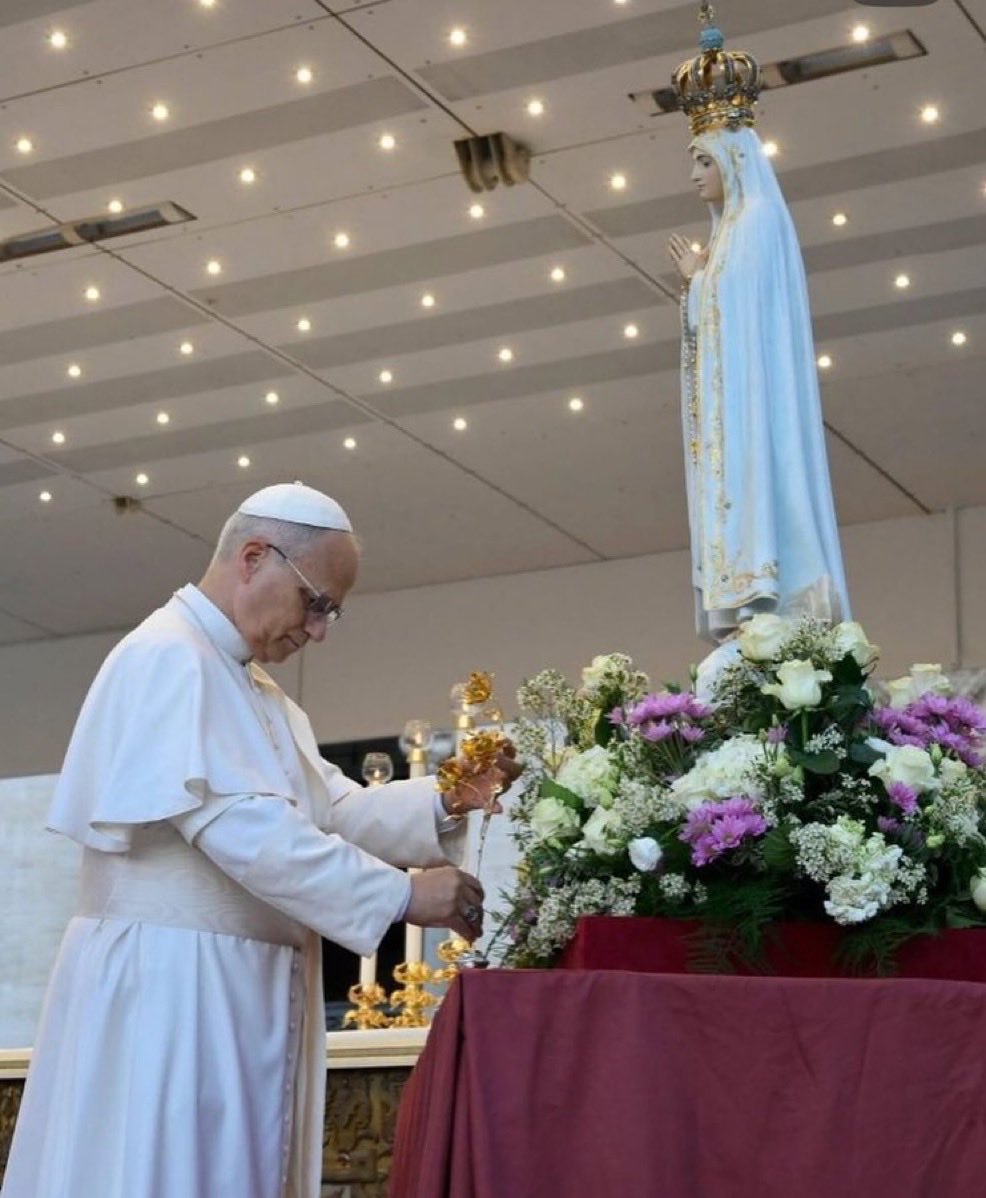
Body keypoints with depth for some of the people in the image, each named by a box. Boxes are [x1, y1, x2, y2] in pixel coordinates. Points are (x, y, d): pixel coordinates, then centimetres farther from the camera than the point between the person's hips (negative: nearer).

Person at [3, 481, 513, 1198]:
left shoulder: (260, 695, 20)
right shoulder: (167, 658, -13)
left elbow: (336, 811, 15)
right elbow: (237, 824, -23)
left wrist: (445, 804, -3)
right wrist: (401, 896, -22)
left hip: (241, 994, 10)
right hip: (169, 985, -10)